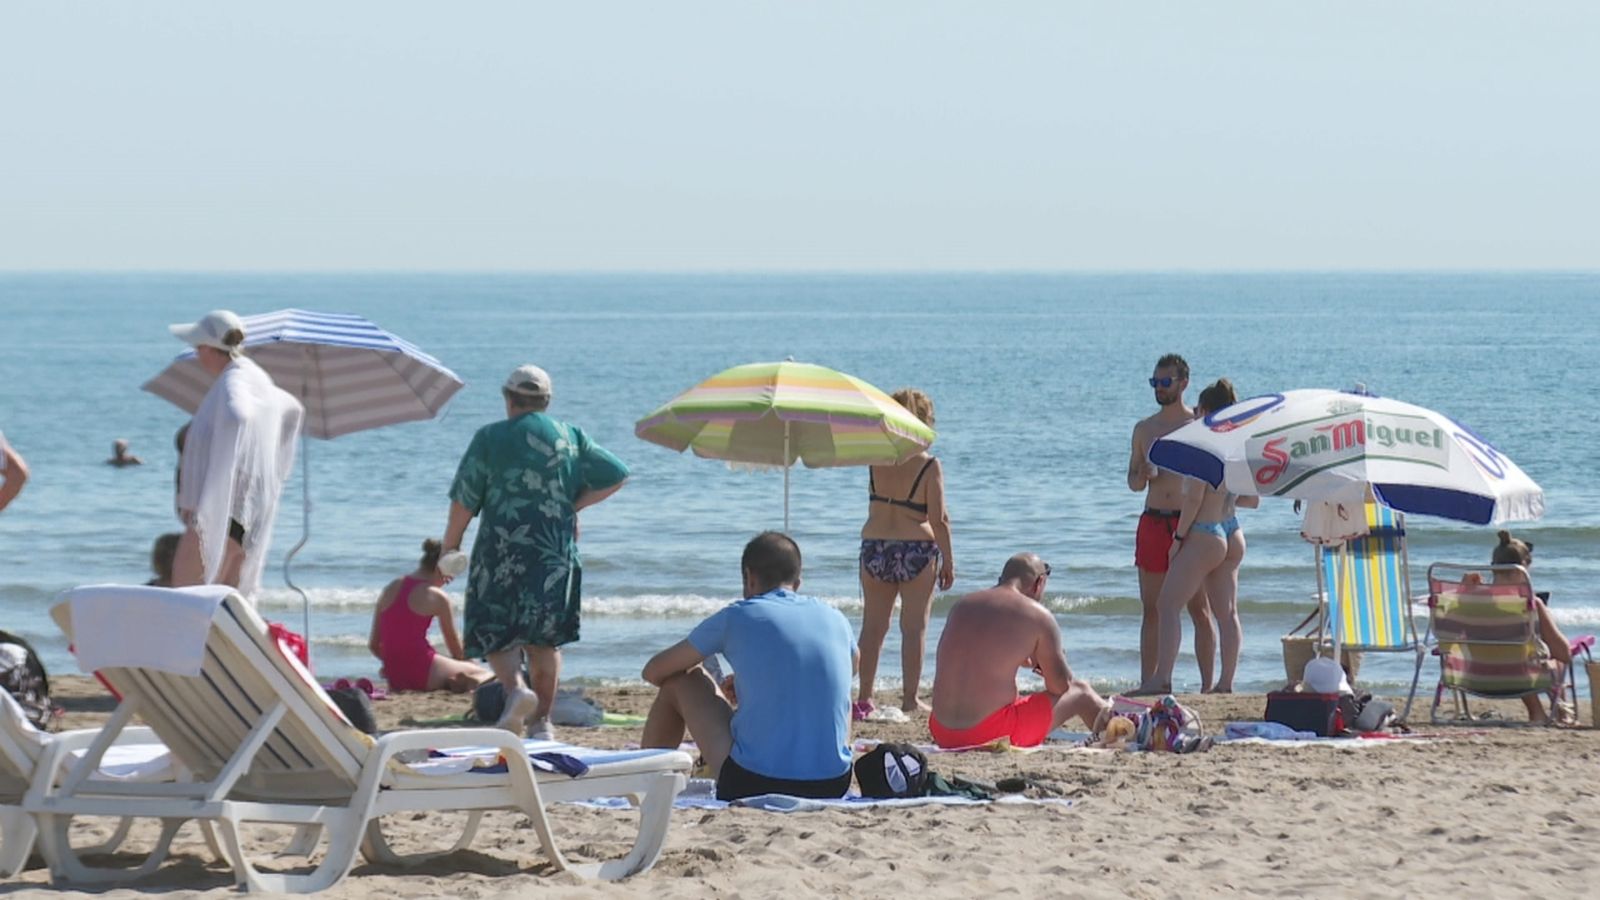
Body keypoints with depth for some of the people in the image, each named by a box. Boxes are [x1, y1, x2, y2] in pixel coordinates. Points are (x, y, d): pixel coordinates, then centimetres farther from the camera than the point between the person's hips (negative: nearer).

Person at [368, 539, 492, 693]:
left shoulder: (389, 589, 12)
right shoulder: (438, 598, -4)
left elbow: (373, 644, 14)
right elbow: (456, 650, 7)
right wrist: (465, 661, 27)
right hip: (422, 672, -7)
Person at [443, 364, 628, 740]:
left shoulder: (489, 438, -2)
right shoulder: (571, 437, 7)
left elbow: (463, 501, -3)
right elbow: (615, 476, 6)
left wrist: (450, 546, 8)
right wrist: (573, 505, 13)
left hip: (502, 549, -3)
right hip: (556, 551, 3)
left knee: (496, 633, 4)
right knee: (545, 638, 11)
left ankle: (515, 688, -23)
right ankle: (541, 721, 9)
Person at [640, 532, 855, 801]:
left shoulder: (737, 617, -1)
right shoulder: (835, 620, 9)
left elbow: (654, 671, 10)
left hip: (753, 786, -4)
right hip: (833, 787, 4)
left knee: (679, 682, 16)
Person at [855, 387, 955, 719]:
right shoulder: (928, 466, -11)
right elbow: (939, 520, -11)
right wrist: (948, 561, -2)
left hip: (874, 547, 4)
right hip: (916, 550, -4)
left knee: (873, 626, 11)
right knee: (914, 627, 3)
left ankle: (864, 696, 13)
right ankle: (910, 698, 3)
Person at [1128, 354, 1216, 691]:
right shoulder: (1144, 428, 12)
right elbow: (1133, 482, 17)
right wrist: (1144, 476, -7)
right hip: (1152, 523, 4)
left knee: (1199, 609, -3)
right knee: (1151, 610, 5)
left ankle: (1207, 686, -2)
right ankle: (1147, 685, 8)